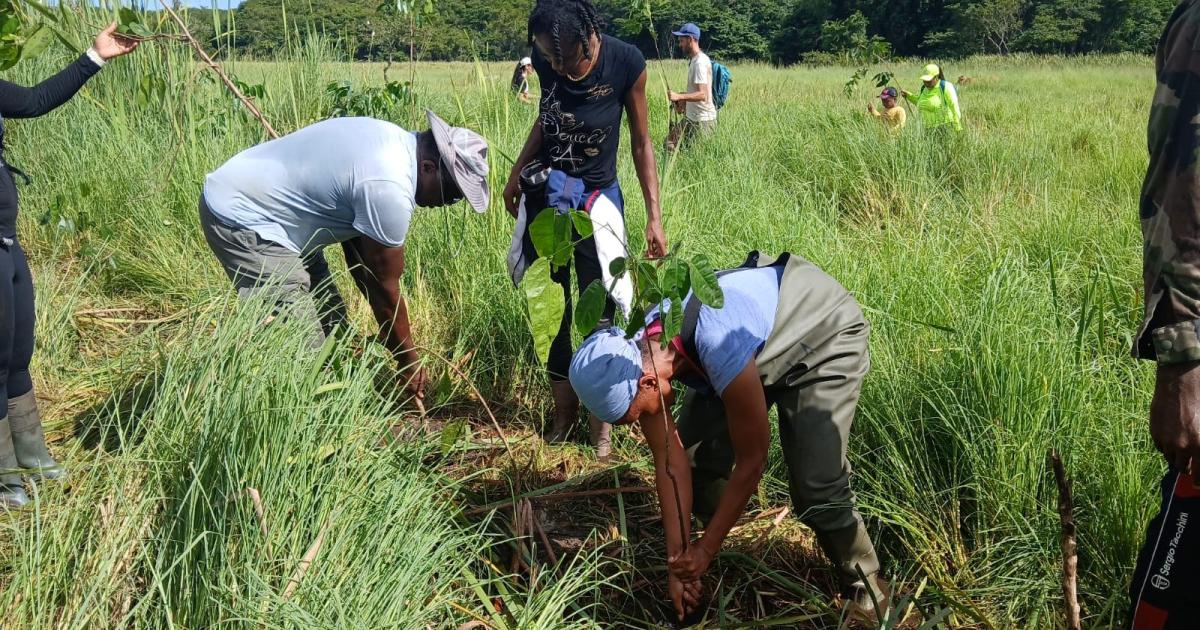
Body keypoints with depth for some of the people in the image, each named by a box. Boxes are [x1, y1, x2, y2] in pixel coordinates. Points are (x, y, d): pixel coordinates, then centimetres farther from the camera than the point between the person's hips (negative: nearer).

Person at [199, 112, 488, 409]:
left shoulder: (394, 140, 3)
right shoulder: (389, 189, -27)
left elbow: (359, 248, 11)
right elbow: (385, 286, -14)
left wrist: (388, 328, 14)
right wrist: (409, 361, -1)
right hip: (240, 220, -11)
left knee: (330, 321, 12)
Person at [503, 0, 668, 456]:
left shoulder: (626, 63, -19)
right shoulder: (545, 61, -11)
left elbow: (641, 141, -8)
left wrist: (654, 216, -9)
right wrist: (516, 174, 15)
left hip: (597, 199, -3)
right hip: (544, 195, 3)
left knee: (600, 309, -2)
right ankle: (564, 406, 21)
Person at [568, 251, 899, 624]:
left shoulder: (720, 346, -42)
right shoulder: (636, 356, -20)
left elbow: (751, 462, -29)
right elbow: (671, 460, -10)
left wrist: (706, 549, -19)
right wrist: (678, 558, -10)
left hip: (827, 333, -7)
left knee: (815, 487, -19)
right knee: (696, 456, -2)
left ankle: (864, 585, 8)